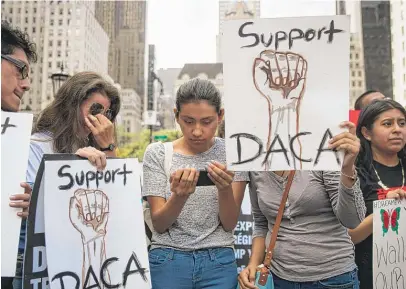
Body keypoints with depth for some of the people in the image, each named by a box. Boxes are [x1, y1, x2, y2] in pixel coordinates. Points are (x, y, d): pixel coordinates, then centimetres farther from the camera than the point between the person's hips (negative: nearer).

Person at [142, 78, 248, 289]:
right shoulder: (157, 153, -6)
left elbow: (229, 224, -6)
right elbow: (159, 224, -8)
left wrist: (225, 189, -25)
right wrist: (179, 196, -27)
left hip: (219, 262, 1)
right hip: (167, 261, 0)